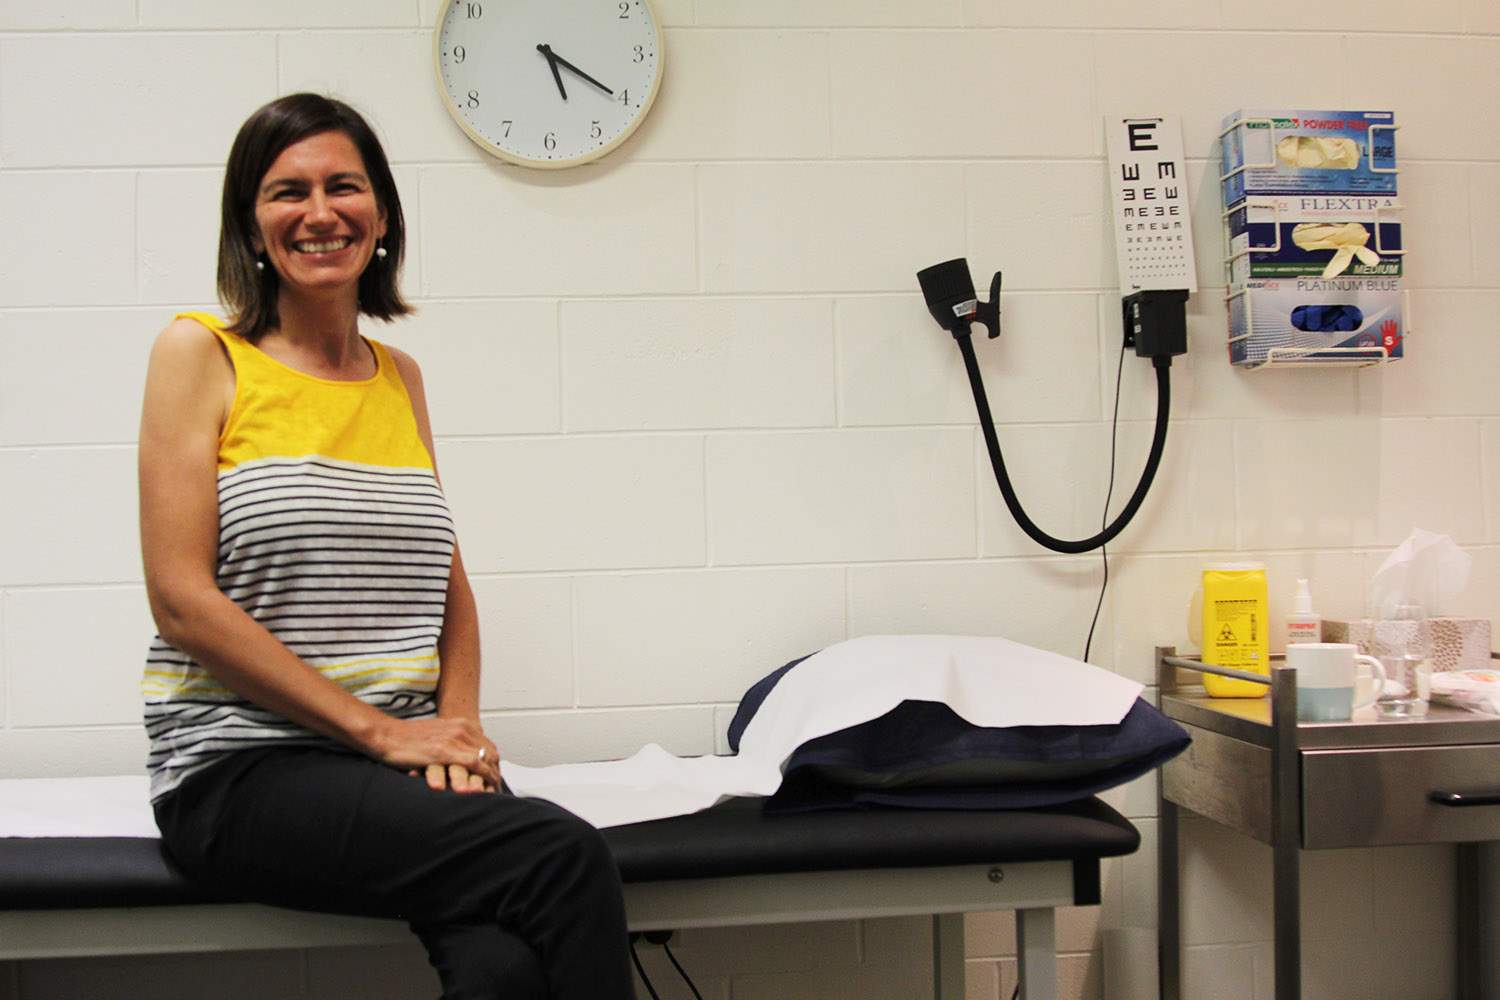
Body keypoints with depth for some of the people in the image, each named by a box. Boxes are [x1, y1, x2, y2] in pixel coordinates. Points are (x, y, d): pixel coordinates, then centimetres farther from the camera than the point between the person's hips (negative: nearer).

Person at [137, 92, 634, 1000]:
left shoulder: (399, 377, 16)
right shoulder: (202, 353, 1)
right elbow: (183, 599, -8)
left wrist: (456, 725, -1)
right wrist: (378, 728, -11)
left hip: (399, 762, 4)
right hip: (245, 769, -4)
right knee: (564, 856, -27)